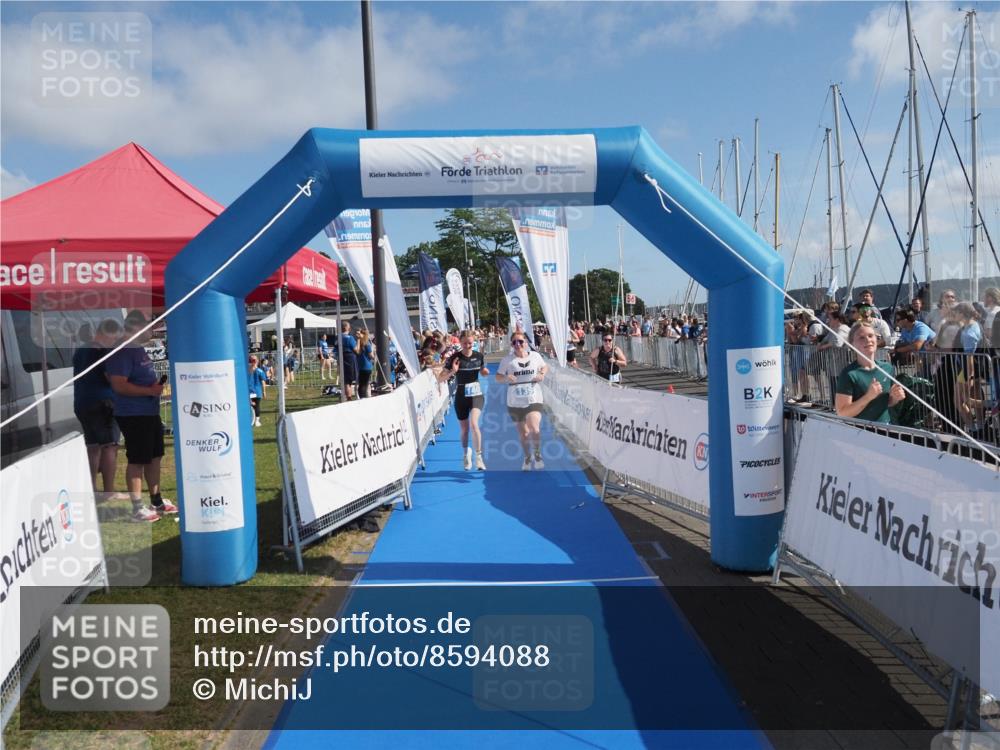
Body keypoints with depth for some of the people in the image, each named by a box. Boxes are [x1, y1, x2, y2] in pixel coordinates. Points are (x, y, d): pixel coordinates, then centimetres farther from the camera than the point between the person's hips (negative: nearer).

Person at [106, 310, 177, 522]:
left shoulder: (139, 349, 14)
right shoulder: (122, 352, -16)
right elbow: (119, 385, -24)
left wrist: (156, 385, 11)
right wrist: (150, 390, -21)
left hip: (150, 413, 10)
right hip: (133, 415, -10)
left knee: (154, 457, 15)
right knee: (137, 461, -3)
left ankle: (157, 501, 26)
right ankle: (137, 509, 4)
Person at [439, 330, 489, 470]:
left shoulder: (479, 356, -2)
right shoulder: (454, 358, -11)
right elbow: (440, 379, -11)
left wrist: (485, 372, -7)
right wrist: (452, 371, -28)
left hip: (476, 395, 0)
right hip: (461, 397, 0)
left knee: (474, 423, -22)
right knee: (464, 429, 12)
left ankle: (478, 456, -10)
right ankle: (466, 453, 40)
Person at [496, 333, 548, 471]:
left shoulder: (535, 356, 1)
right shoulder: (507, 360, -3)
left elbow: (544, 367, 18)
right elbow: (498, 377, 0)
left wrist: (542, 374, -4)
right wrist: (506, 378, -22)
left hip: (534, 400, -1)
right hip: (515, 402, 1)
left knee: (534, 429, -20)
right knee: (523, 433, 11)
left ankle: (537, 454, 5)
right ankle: (527, 457, 35)